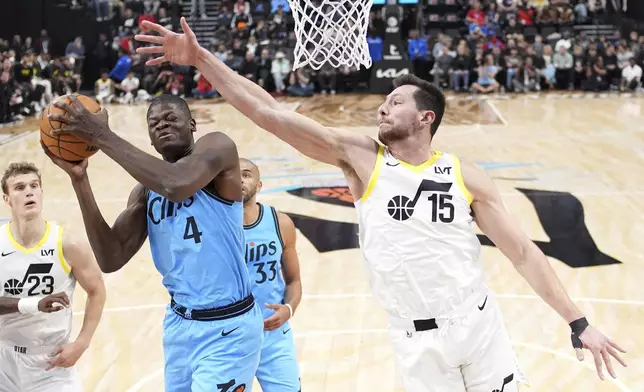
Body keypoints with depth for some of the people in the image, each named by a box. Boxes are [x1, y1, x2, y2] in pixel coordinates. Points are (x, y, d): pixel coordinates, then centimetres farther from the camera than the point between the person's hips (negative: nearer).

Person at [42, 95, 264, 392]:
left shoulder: (217, 146, -9)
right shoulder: (146, 191, 8)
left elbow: (176, 185, -31)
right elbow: (111, 260, -4)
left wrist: (103, 136, -25)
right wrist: (79, 179, -9)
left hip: (228, 327, -6)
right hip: (179, 324, 6)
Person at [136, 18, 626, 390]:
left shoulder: (466, 176, -4)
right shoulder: (360, 155, -6)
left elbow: (523, 251, -1)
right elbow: (270, 113, -13)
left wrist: (578, 322, -5)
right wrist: (200, 57, -19)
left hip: (479, 323, 1)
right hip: (417, 340, 0)